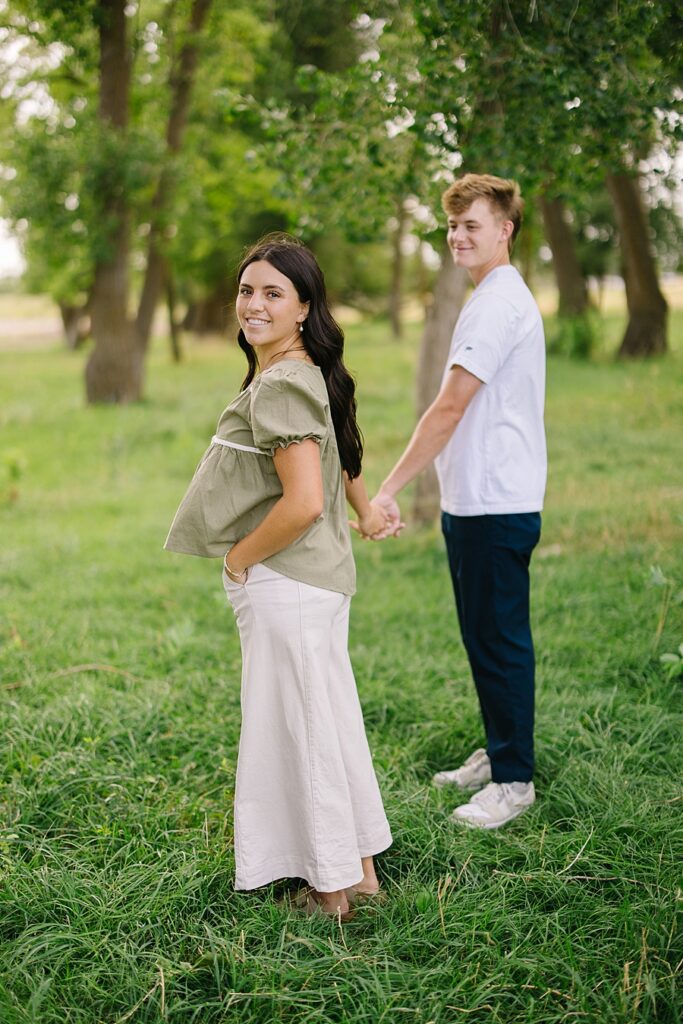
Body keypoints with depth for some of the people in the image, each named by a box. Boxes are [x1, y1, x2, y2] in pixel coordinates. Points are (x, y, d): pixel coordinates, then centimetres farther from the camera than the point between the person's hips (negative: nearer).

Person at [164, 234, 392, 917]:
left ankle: (333, 888, 16)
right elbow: (339, 453, 26)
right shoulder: (310, 374, 10)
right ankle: (361, 869, 30)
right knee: (330, 719, 17)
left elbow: (304, 503, -27)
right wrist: (365, 511, 38)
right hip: (318, 576, 10)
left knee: (301, 727, 2)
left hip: (284, 584, -10)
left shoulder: (281, 386, -20)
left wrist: (240, 557, -15)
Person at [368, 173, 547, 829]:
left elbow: (449, 409, -19)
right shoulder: (499, 298, 19)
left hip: (494, 505, -11)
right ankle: (497, 753, 30)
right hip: (475, 500, 11)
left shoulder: (498, 303, -15)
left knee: (500, 641, -3)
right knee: (483, 637, 18)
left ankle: (513, 780, 6)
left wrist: (388, 491, -18)